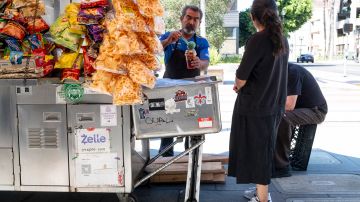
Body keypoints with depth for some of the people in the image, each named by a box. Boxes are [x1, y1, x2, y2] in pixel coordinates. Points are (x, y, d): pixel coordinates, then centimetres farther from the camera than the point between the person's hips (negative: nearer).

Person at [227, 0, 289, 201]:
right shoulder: (283, 40, 5)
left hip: (254, 107, -7)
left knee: (256, 152, 5)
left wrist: (238, 86, 4)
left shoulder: (257, 40, -18)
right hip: (274, 105, 8)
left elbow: (241, 78, -17)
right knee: (265, 150, 20)